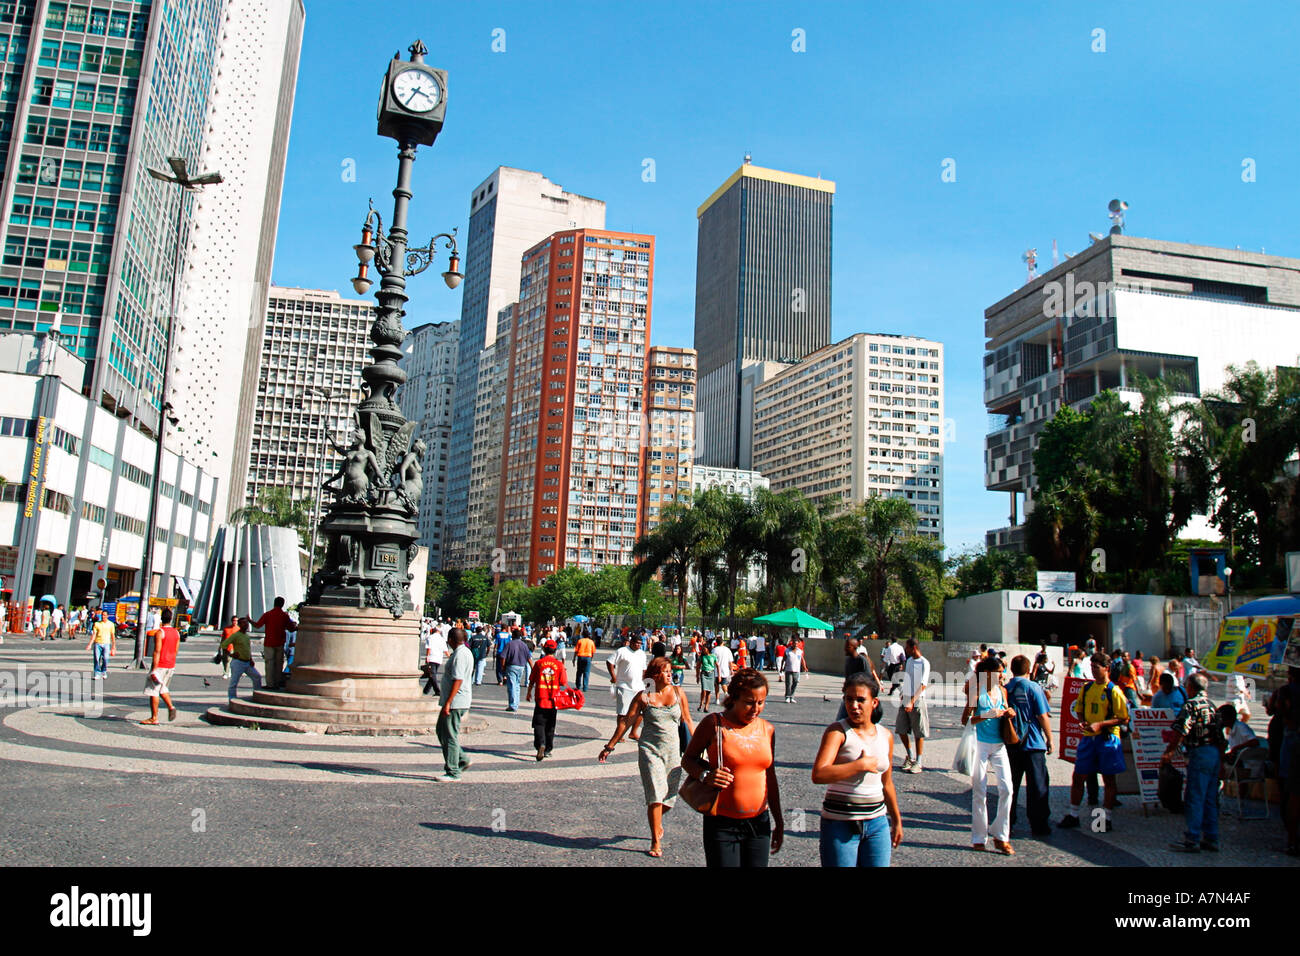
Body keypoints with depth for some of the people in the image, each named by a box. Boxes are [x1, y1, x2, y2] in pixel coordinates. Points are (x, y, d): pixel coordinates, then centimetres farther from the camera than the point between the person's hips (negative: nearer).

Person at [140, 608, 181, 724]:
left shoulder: (159, 632, -13)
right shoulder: (176, 633, 7)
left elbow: (157, 651, -18)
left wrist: (154, 669, -19)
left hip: (160, 665, -7)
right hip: (171, 665, 7)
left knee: (153, 690, 1)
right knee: (162, 688, 23)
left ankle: (154, 718, 3)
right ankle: (171, 706, 3)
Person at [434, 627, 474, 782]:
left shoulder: (459, 655, -18)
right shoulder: (465, 652, 14)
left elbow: (458, 680, -24)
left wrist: (448, 702, -23)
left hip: (455, 703, -11)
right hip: (458, 702, 11)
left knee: (450, 736, -4)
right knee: (441, 731, 18)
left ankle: (453, 773, 3)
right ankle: (462, 760, 21)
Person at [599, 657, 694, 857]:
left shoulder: (678, 692, 4)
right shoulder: (644, 697, -2)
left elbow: (687, 721, 11)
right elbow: (626, 722, 1)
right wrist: (609, 747, 1)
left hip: (673, 750, 3)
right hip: (649, 749, -3)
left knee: (670, 798, 6)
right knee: (655, 796, -8)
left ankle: (657, 821, 39)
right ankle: (656, 841, 7)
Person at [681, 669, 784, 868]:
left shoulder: (767, 730, 7)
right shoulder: (714, 724, -7)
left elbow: (770, 777, 16)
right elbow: (687, 759, 1)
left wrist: (778, 821, 19)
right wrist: (705, 776, -19)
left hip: (759, 823, 4)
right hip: (722, 824, -4)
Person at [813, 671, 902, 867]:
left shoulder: (886, 736, 6)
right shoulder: (837, 732, -11)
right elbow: (818, 775, -26)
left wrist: (896, 820, 26)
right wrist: (861, 765, -20)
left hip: (877, 823, 5)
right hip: (840, 824, -5)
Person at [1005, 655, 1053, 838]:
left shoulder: (1005, 689, 1)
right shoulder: (1034, 687, -9)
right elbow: (1043, 716, -10)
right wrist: (1049, 739, 1)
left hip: (1011, 744, 4)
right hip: (1033, 743, -3)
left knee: (1010, 784, 12)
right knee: (1038, 785, 4)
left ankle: (1007, 822, 18)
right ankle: (1039, 826, 6)